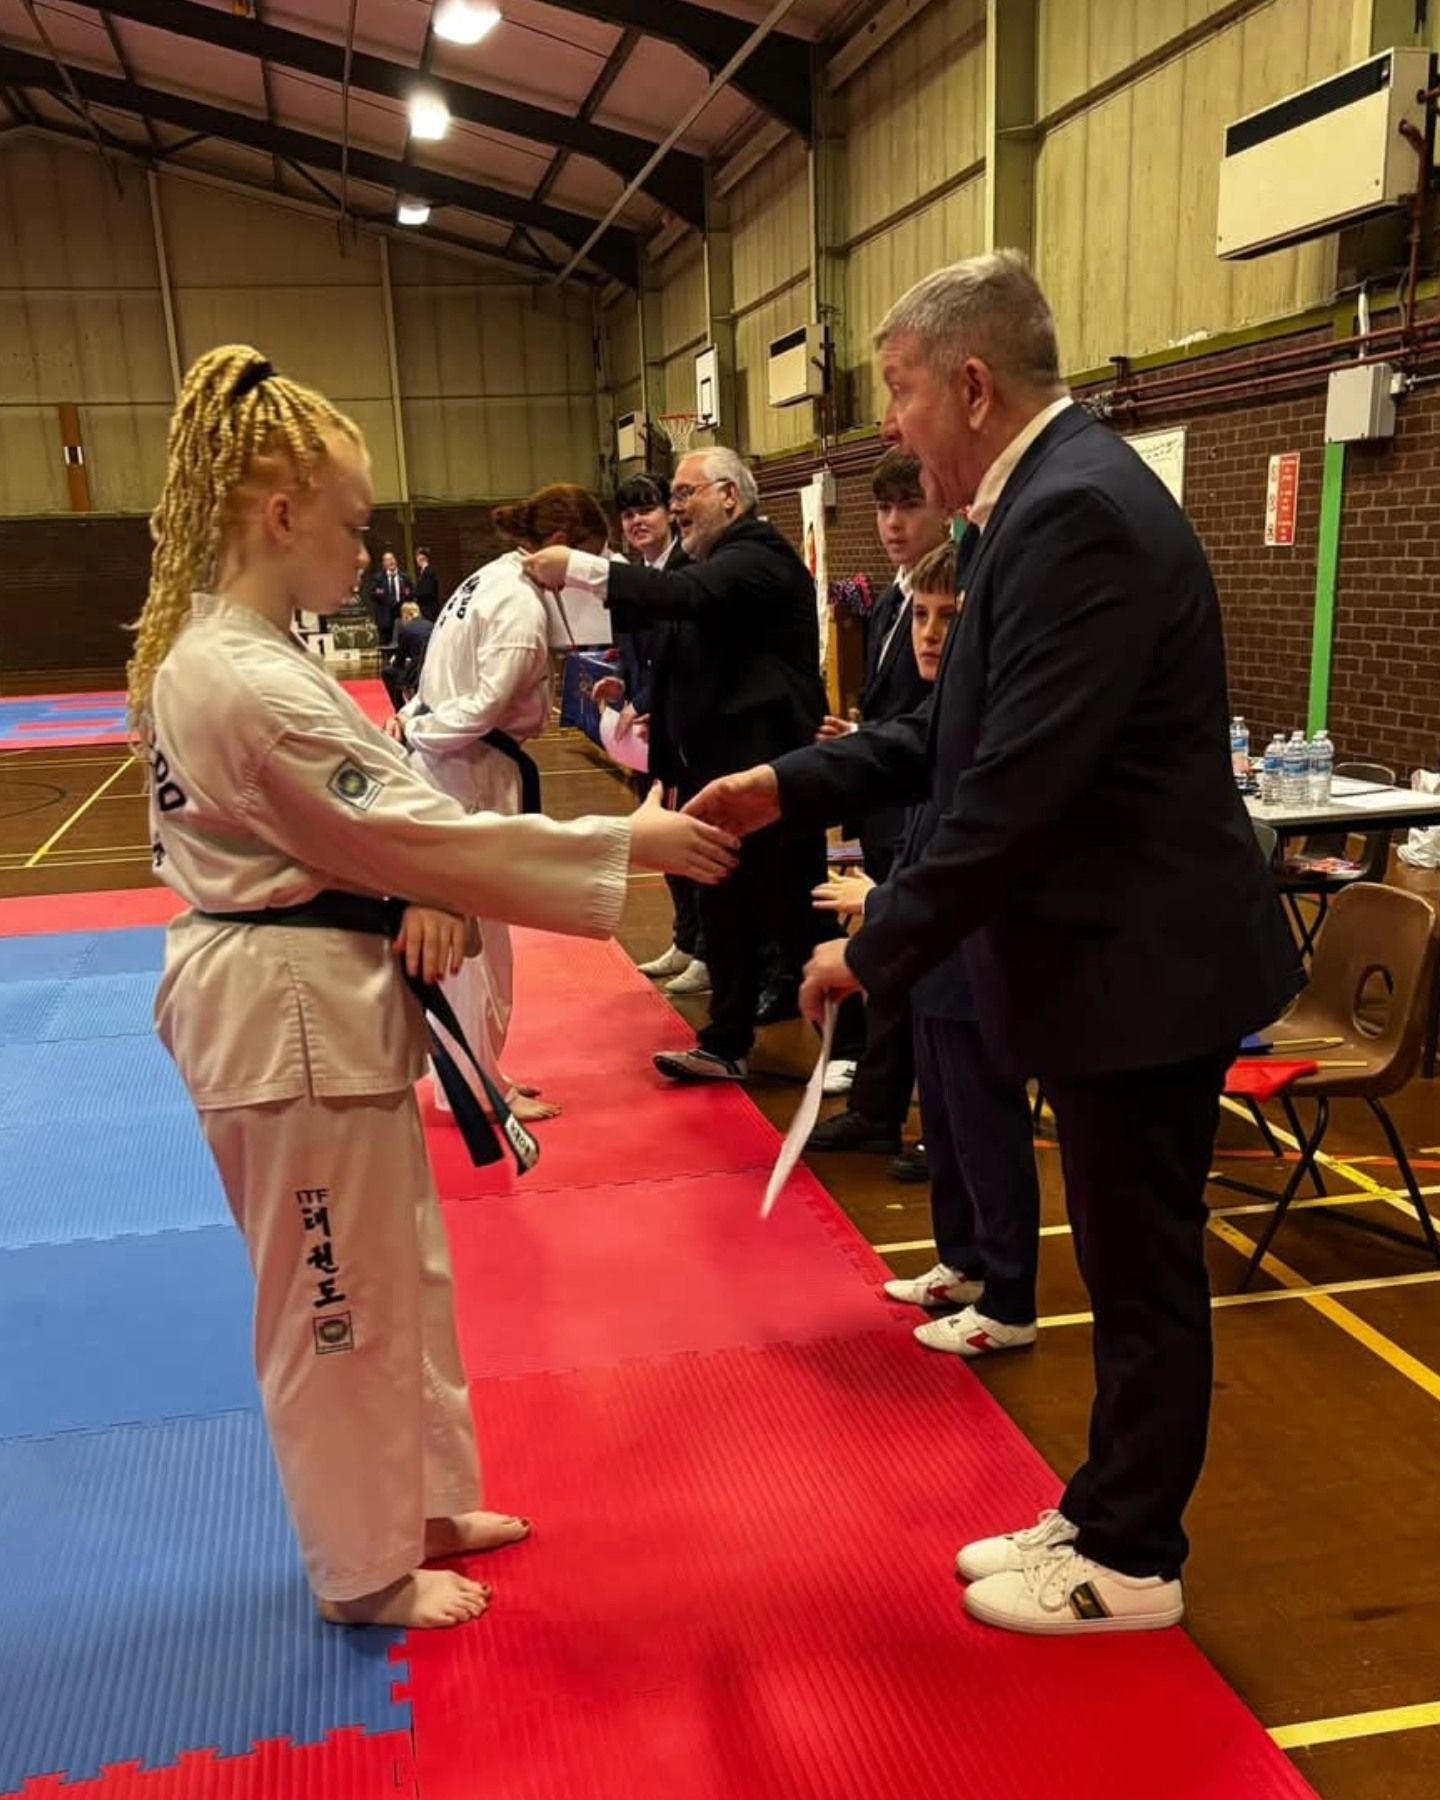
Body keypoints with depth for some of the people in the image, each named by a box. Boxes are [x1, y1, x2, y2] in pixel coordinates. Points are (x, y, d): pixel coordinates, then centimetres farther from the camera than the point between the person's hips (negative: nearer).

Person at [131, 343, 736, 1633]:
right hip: (297, 1018, -10)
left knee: (400, 1272, 22)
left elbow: (349, 814, 11)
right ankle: (369, 1568, 29)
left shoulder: (207, 653, 8)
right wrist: (628, 844, -18)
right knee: (339, 1304, 8)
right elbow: (416, 833, -23)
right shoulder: (248, 685, -24)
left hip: (316, 1001, 10)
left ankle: (423, 1503, 41)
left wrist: (412, 900, -9)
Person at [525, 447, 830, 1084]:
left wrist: (577, 568, -30)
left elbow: (689, 594, -31)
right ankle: (727, 1045, 27)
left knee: (794, 914, 0)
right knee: (725, 913, 15)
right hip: (716, 770, 9)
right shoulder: (714, 561, 16)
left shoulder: (758, 556, -14)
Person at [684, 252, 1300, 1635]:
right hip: (1108, 954, 10)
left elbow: (1020, 786, -27)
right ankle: (1105, 1519, 37)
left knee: (1143, 1274, 7)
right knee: (1128, 1263, 20)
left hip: (1143, 965, -10)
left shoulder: (1079, 512, -22)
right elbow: (962, 736, 14)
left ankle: (1129, 1562, 27)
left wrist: (878, 951, -17)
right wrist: (790, 787, 7)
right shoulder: (1045, 500, 10)